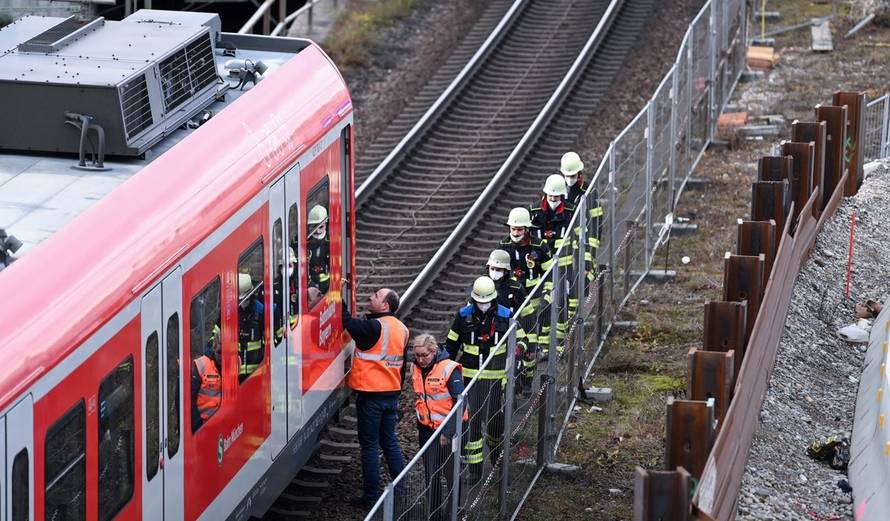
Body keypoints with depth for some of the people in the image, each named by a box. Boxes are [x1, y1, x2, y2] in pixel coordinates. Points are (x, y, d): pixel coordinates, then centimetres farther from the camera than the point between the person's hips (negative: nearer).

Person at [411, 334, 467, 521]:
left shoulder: (449, 369, -17)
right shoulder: (416, 369, 4)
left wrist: (447, 431, -20)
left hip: (449, 429, -6)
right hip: (427, 429, 6)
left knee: (451, 474, 5)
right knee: (431, 475, 7)